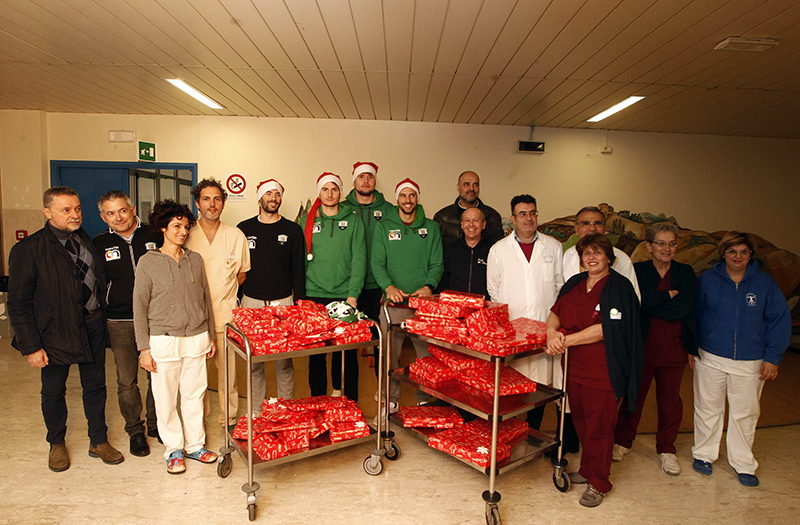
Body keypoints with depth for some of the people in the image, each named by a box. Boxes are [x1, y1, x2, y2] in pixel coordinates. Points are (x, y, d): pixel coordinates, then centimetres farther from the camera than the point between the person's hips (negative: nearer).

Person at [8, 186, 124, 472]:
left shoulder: (86, 241, 5)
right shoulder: (28, 250, -11)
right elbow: (18, 303, -10)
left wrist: (101, 316, 5)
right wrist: (31, 346, -12)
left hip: (92, 327, 4)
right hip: (55, 333, -4)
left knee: (95, 386, 13)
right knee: (53, 392, 14)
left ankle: (98, 442, 30)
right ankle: (57, 445, 37)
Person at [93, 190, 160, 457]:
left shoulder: (153, 235, 1)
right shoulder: (100, 244, 2)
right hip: (120, 322, 0)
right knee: (127, 381, 7)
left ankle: (156, 424, 30)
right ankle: (135, 431, 25)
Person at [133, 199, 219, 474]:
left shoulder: (195, 259, 7)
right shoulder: (148, 262, -3)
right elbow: (139, 307, -2)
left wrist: (211, 337, 12)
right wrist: (144, 348, -5)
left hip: (196, 338, 3)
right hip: (164, 340, -2)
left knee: (194, 394, 10)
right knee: (165, 398, 6)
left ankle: (195, 444, 26)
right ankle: (174, 449, 24)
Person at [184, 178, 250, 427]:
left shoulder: (236, 236, 5)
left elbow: (243, 273, 14)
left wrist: (223, 290, 3)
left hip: (225, 315, 1)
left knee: (228, 371, 5)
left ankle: (229, 420, 22)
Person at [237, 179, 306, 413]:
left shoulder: (292, 230, 4)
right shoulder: (244, 229, 6)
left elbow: (298, 269, 4)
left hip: (283, 303, -1)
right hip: (251, 303, 1)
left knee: (284, 362, 5)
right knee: (254, 362, 7)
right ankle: (256, 411, 21)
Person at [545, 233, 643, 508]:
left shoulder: (619, 286, -11)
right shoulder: (575, 283, 9)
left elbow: (605, 329, -19)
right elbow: (556, 312, 9)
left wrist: (567, 339, -20)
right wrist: (552, 330, -14)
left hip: (603, 370, -6)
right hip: (574, 366, 6)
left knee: (599, 427, 5)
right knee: (581, 421, 18)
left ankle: (598, 483, 23)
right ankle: (587, 470, 37)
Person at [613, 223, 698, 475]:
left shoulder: (686, 273, 4)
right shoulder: (638, 271, -1)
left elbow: (685, 307, -11)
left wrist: (650, 303, -13)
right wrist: (669, 295, -15)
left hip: (674, 349, 2)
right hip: (642, 347, -1)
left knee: (670, 400, 11)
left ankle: (666, 449, 30)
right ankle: (622, 441, 28)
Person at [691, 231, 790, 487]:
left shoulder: (765, 283, 0)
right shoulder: (706, 280, -1)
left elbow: (780, 320, 4)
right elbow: (692, 314, 6)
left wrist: (772, 357, 0)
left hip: (750, 362, 0)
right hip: (710, 358, 0)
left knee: (745, 413, 8)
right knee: (708, 409, 9)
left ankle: (743, 464, 25)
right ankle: (704, 454, 27)